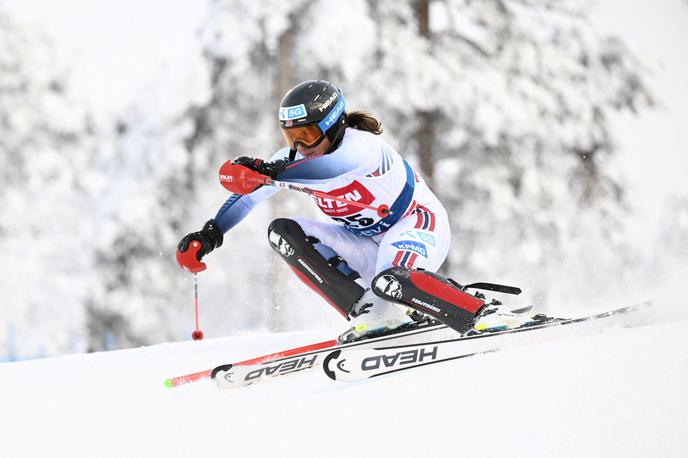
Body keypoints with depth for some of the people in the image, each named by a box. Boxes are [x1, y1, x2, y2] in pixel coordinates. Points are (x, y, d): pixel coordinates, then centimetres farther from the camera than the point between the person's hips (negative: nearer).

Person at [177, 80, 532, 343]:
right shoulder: (294, 159, -4)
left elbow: (331, 167, -49)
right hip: (367, 245, 8)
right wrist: (210, 234, -8)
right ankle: (370, 312, -19)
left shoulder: (363, 146, -26)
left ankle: (489, 317, -28)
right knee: (282, 232, -12)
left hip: (416, 226, -8)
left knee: (390, 282, -42)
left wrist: (268, 171, -56)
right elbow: (250, 193, 4)